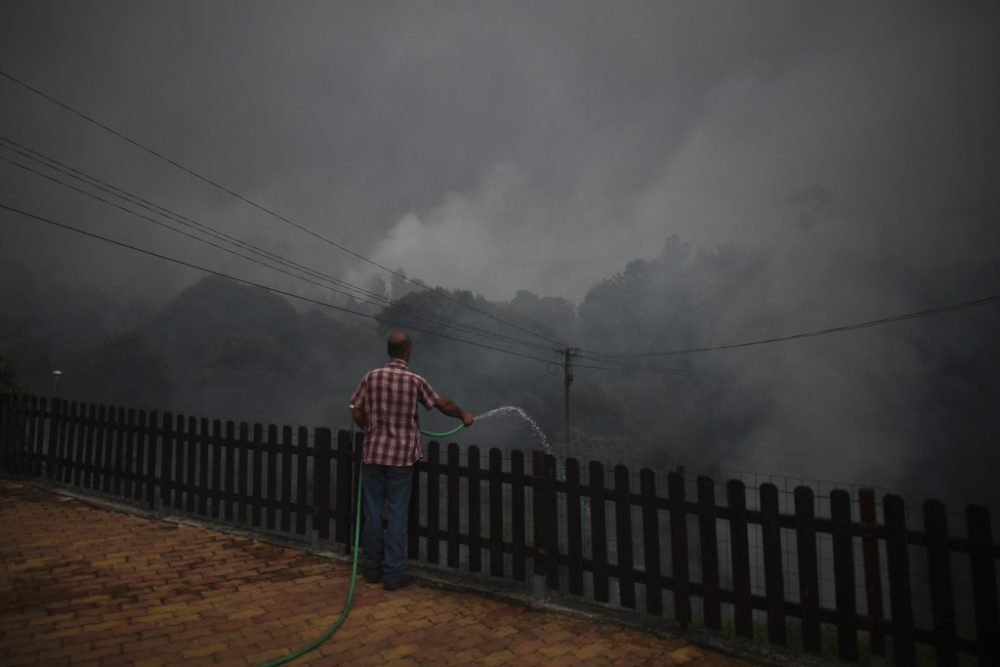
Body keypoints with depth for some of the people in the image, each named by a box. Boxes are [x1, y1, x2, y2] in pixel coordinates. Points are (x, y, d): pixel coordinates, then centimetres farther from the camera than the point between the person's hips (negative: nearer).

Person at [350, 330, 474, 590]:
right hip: (401, 457, -2)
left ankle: (372, 569, 25)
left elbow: (356, 414, 0)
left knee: (373, 513, 12)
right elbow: (443, 404, 3)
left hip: (373, 454, 2)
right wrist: (464, 415, 21)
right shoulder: (415, 381, -6)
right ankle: (393, 574, 12)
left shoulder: (371, 377, -2)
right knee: (397, 516, 6)